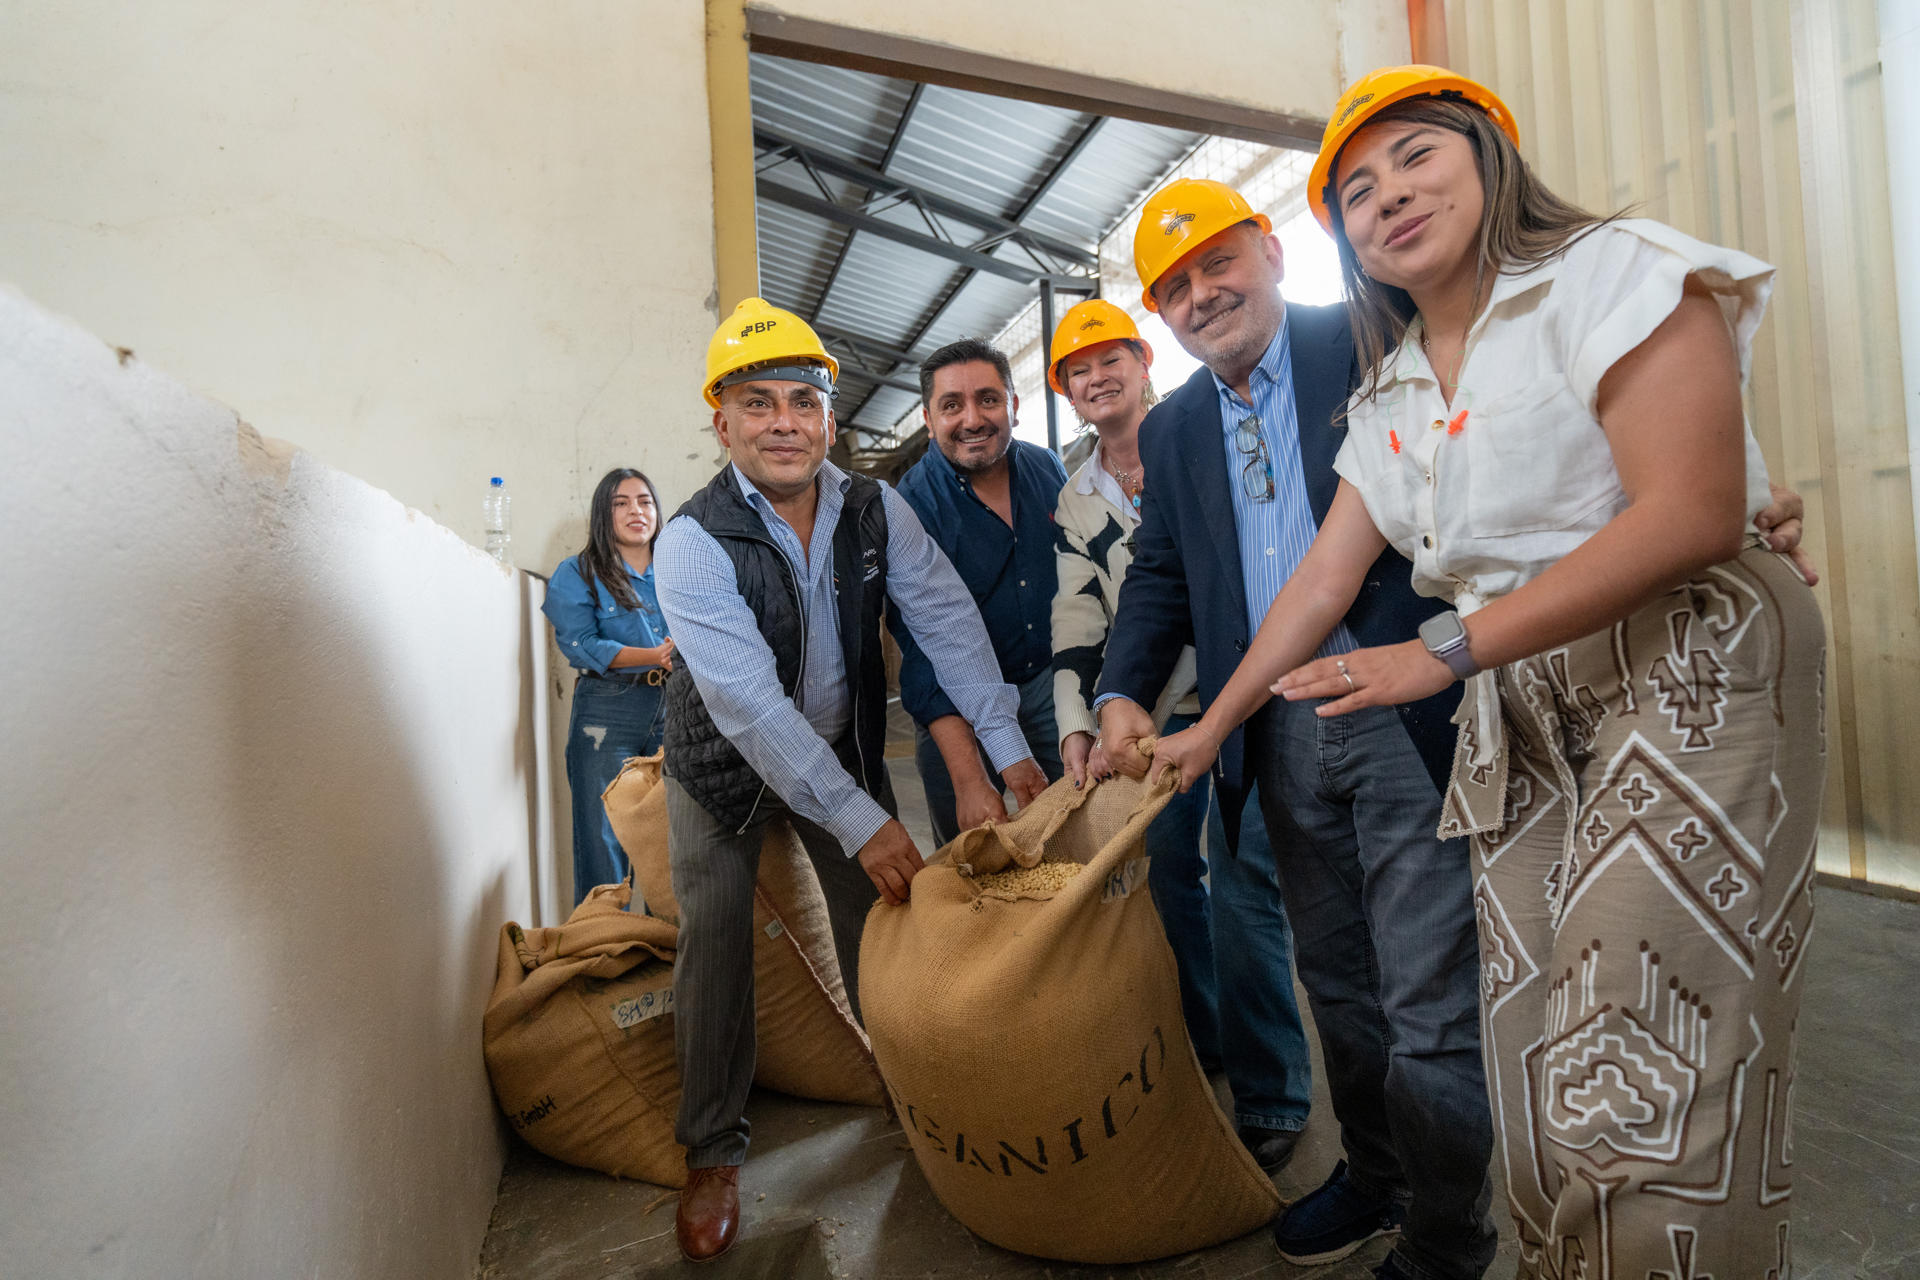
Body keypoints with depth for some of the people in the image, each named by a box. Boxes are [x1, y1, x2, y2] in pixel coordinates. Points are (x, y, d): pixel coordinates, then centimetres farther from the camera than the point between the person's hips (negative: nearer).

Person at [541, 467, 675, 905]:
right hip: (608, 712, -3)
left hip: (672, 709, 3)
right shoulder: (577, 574, 7)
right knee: (604, 836, -4)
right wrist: (656, 657, -18)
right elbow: (579, 645, -7)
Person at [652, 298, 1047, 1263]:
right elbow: (749, 704, -32)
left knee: (879, 913, 6)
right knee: (714, 937, -2)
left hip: (844, 746, 3)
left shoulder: (875, 509, -12)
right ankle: (712, 1152, 18)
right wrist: (860, 820, -35)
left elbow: (946, 620, -17)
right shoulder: (693, 542, -25)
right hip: (726, 759, -2)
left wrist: (1009, 747, -28)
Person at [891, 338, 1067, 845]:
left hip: (1050, 685, 4)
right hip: (957, 705, -3)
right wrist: (969, 779, -32)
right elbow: (925, 654, -24)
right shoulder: (910, 508, -18)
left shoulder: (1047, 468, -3)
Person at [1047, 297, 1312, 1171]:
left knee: (1240, 880, -8)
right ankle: (1205, 1046, 33)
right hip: (1155, 710, 6)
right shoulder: (1073, 502, 12)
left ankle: (1271, 1098, 9)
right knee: (1166, 871, 12)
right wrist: (1076, 725, -4)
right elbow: (1076, 624, 8)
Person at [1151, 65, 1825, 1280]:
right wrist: (1208, 726, 11)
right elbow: (1323, 580, 12)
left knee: (1654, 1093, -9)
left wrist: (1447, 652, -20)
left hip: (1688, 673, -5)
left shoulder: (1611, 271, -4)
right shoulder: (1393, 395, 14)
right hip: (1517, 718, 6)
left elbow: (1692, 513, -16)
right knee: (1544, 1084, 8)